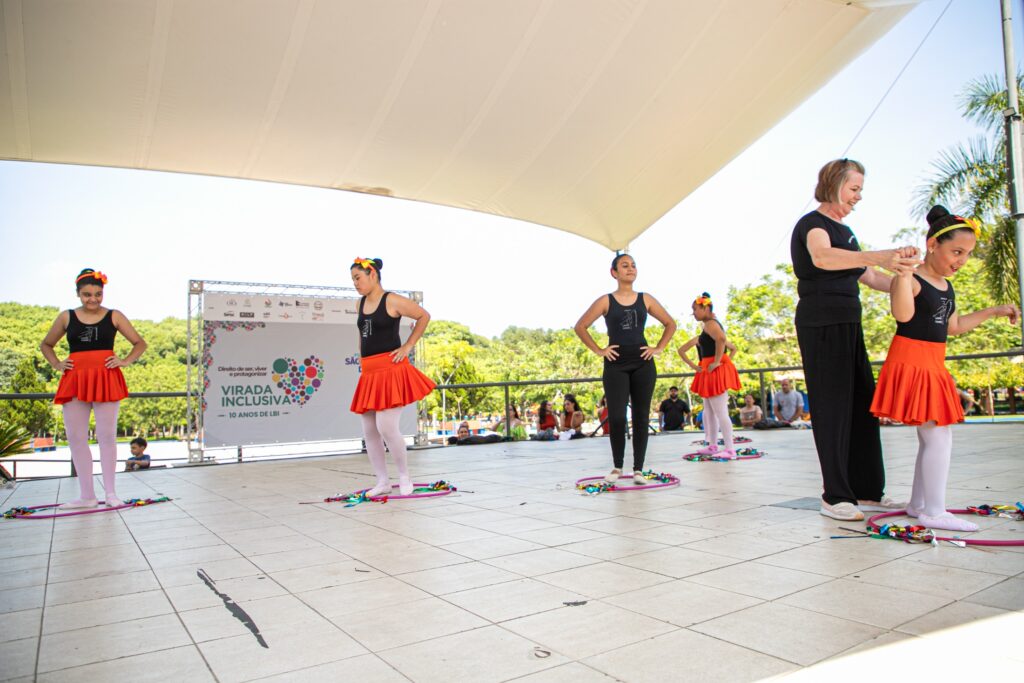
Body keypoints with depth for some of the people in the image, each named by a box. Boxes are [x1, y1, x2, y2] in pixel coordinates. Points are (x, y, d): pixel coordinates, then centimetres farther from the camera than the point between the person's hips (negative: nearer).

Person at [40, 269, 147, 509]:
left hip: (106, 380, -2)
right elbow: (46, 345, 23)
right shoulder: (66, 317, 9)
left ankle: (110, 493, 7)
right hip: (74, 381, 3)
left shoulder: (114, 316, 4)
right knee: (76, 438, 3)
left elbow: (140, 343, 10)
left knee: (107, 437, 0)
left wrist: (126, 361, -5)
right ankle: (87, 495, 11)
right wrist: (57, 364, 7)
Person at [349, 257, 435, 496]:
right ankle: (382, 481, 18)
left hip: (391, 370, -7)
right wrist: (362, 361, 17)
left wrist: (408, 346, -4)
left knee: (386, 426, -15)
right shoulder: (361, 303, 13)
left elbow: (424, 316, -2)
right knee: (369, 430, 7)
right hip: (369, 373, 8)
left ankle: (404, 476, 5)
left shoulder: (392, 301, -7)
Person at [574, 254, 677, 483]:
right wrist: (598, 350, -2)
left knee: (641, 417, 3)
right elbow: (580, 327, 2)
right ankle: (617, 467, 10)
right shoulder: (605, 301, 1)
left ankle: (638, 469, 12)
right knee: (616, 417, -9)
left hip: (643, 364, 2)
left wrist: (659, 348, 5)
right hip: (616, 365, -2)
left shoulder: (646, 299, 7)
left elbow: (670, 324, 16)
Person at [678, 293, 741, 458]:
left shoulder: (710, 323, -13)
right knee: (709, 412, 15)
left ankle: (730, 449, -5)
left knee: (720, 412, -8)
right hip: (710, 374, 11)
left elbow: (721, 339, -34)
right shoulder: (706, 331, 17)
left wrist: (716, 361, -26)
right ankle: (713, 446, 21)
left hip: (716, 372, -11)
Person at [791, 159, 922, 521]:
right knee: (833, 408, -8)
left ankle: (866, 491, 18)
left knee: (862, 404, 9)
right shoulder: (813, 224, -10)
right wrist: (878, 256, -47)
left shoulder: (844, 231, 19)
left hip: (847, 325, 9)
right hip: (821, 324, -9)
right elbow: (822, 257, -34)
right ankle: (835, 497, -1)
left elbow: (868, 277, 25)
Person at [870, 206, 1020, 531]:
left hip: (933, 365, 10)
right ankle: (933, 512, -5)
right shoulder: (911, 280, -14)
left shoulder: (946, 286, 15)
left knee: (931, 438, 14)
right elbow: (903, 315, -31)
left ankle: (918, 504, 24)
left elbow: (953, 325, 25)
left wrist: (993, 311, 27)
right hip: (910, 361, -10)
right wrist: (904, 275, -41)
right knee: (938, 436, -11)